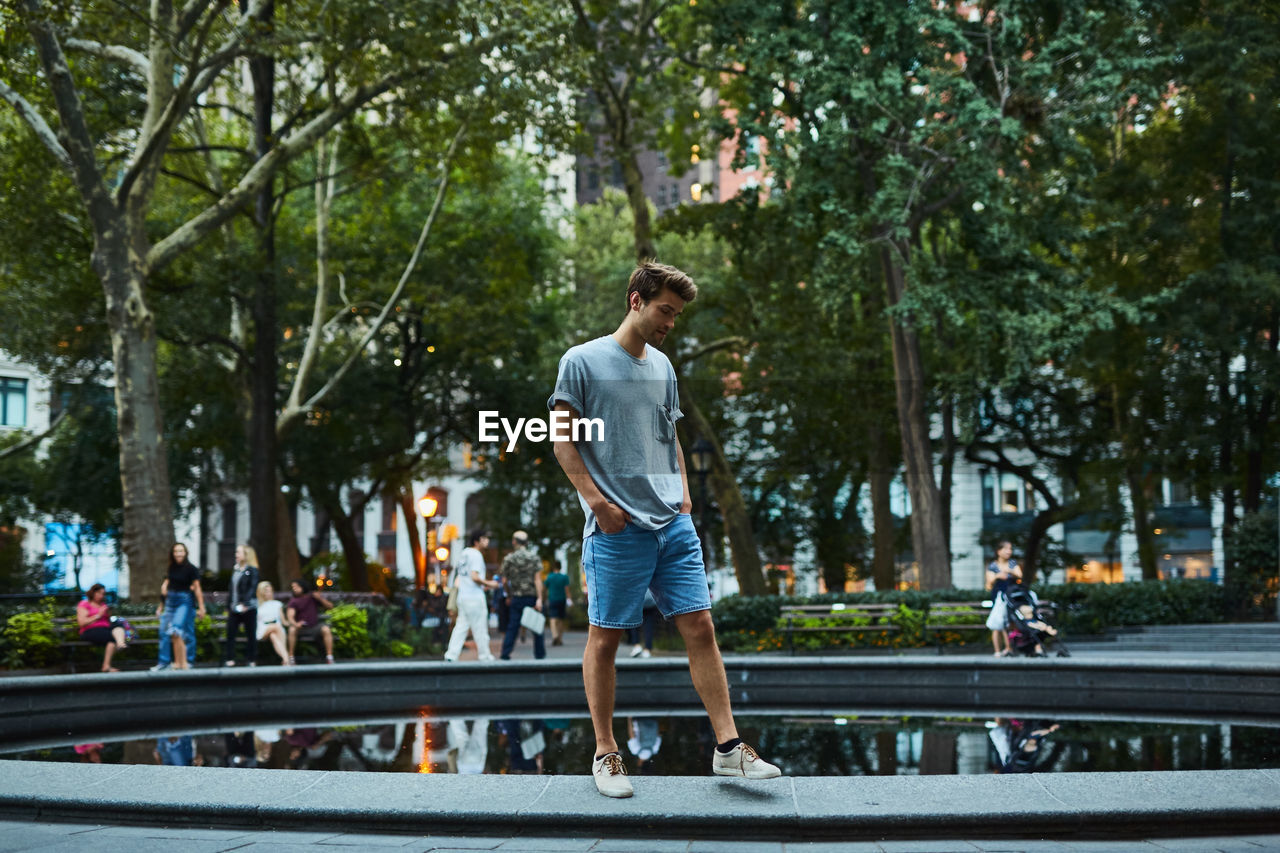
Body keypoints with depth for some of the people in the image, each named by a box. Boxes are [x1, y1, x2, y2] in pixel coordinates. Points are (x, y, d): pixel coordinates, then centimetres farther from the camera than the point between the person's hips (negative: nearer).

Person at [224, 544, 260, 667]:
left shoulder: (252, 570, -6)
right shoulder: (235, 570, 14)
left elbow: (253, 588, -14)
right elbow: (231, 589, 17)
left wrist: (245, 604, -23)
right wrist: (228, 607, 14)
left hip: (248, 608, -6)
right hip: (234, 608, 6)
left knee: (251, 634, 1)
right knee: (230, 633, 2)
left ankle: (251, 660, 6)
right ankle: (230, 659, 6)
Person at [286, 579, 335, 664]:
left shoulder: (313, 596, 0)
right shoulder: (293, 601, -5)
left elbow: (330, 606, -1)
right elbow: (290, 616, -19)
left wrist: (320, 598, -19)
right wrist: (295, 624, -42)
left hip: (315, 626, 1)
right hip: (301, 628, -1)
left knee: (326, 629, -28)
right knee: (292, 630, -32)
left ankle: (329, 657, -27)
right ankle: (290, 657, -27)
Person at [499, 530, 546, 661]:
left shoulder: (508, 559, 1)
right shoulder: (534, 557, -2)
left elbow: (505, 581, 4)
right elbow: (538, 579, -9)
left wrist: (509, 596, 18)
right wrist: (539, 599, -11)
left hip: (516, 597, 1)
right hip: (532, 596, -1)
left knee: (512, 627, 3)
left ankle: (505, 654, -2)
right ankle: (540, 655, 10)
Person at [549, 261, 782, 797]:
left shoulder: (662, 368, 16)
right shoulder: (583, 362, -2)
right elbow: (562, 438, -4)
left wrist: (683, 490, 12)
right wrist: (596, 500, -11)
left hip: (674, 525, 5)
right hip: (617, 528, -5)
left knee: (699, 626, 0)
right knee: (605, 636, 2)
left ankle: (728, 747, 4)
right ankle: (605, 753, 13)